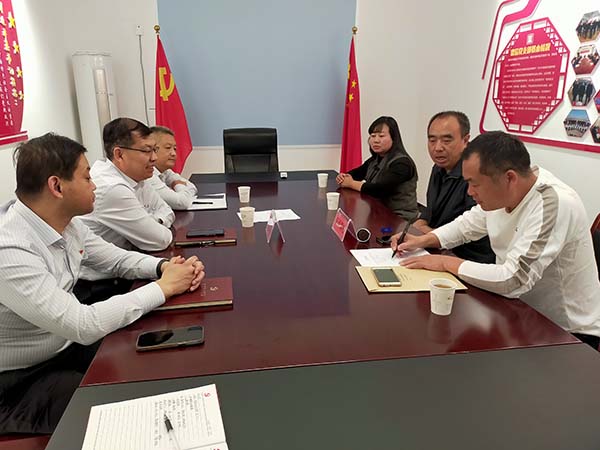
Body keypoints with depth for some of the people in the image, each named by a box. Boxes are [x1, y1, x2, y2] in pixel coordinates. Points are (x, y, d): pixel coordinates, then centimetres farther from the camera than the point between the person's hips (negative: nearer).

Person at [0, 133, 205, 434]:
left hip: (67, 345, 7)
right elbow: (84, 325, -34)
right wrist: (163, 287, -26)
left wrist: (163, 267, -12)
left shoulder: (66, 223, -6)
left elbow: (116, 258, 8)